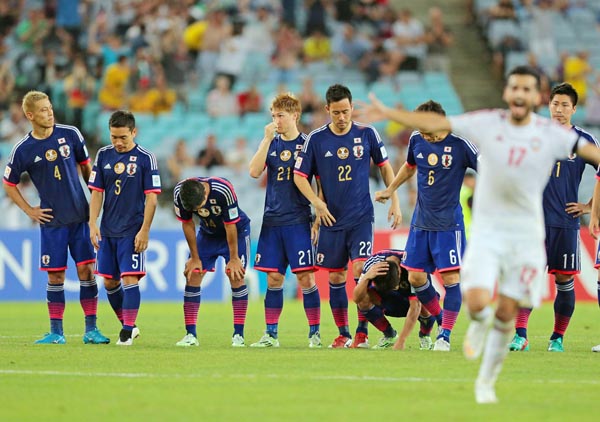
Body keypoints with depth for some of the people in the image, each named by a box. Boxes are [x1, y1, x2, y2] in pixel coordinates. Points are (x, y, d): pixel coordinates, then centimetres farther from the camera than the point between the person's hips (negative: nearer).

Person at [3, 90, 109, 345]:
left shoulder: (70, 134, -1)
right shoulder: (23, 150, -6)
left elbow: (85, 166, 13)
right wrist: (29, 211, 2)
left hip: (80, 216, 1)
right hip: (52, 221, -1)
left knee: (86, 270, -1)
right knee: (55, 276, 1)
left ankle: (91, 329, 4)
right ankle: (56, 332, 10)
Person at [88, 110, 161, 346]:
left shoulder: (145, 158, -6)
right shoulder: (103, 155, 6)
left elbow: (152, 198, -6)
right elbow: (96, 192, 9)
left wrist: (144, 231, -11)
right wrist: (93, 224, 0)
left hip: (133, 231, -5)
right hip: (107, 230, 5)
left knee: (130, 279, -11)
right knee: (109, 282, 7)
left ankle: (127, 331, -6)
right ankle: (127, 325, 23)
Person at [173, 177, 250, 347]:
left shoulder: (223, 190, -37)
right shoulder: (179, 193, -26)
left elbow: (230, 226, -26)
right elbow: (187, 224, -11)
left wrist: (233, 258, -16)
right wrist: (195, 257, -5)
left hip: (236, 231, -4)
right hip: (207, 232, 4)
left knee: (236, 276, -14)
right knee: (192, 276, -7)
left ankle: (238, 335, -9)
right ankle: (190, 335, -4)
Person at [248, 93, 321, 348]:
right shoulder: (271, 143, 10)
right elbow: (254, 172, -5)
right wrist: (267, 139, -10)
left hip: (298, 221, -4)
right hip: (272, 221, 4)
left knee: (305, 277, -6)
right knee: (273, 278, 5)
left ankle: (314, 333, 1)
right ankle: (271, 334, 10)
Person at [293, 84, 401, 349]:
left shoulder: (367, 134, -1)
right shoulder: (316, 139, -2)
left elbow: (384, 167, 11)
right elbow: (299, 175, 4)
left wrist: (394, 202, 5)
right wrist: (317, 203, -10)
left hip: (361, 218, -1)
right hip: (331, 219, 1)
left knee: (361, 270, -15)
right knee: (335, 277, 6)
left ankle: (362, 332, -8)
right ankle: (343, 334, 16)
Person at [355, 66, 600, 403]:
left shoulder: (551, 134, -4)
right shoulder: (487, 123, -2)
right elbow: (437, 123, 2)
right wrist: (389, 114, 0)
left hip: (526, 233, 0)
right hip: (487, 228, 0)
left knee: (507, 312, 1)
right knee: (477, 302, -18)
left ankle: (487, 382, 20)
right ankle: (480, 325, 20)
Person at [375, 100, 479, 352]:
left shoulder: (459, 143, -14)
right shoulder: (416, 140, 1)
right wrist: (390, 190, 26)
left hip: (448, 222, -5)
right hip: (421, 221, 5)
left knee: (451, 278, -10)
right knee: (415, 277, 4)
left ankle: (445, 336, -1)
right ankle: (441, 320, 25)